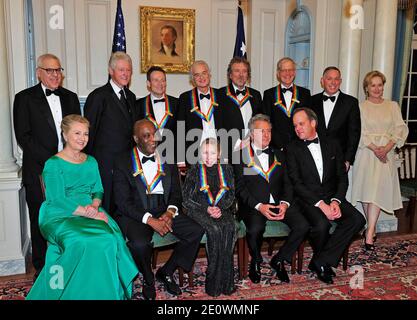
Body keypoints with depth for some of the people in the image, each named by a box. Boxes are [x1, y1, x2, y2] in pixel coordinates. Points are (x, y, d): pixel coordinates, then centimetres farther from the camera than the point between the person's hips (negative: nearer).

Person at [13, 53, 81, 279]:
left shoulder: (70, 97, 13)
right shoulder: (25, 98, 1)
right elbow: (23, 136, -6)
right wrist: (50, 161, -13)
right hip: (39, 172, -3)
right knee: (41, 222, 7)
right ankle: (42, 269, 22)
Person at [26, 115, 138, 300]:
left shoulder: (91, 162, 17)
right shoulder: (53, 164, -1)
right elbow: (57, 200, -10)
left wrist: (94, 205, -9)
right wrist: (90, 214, -18)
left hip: (91, 213, 4)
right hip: (60, 216, -4)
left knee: (109, 239, -27)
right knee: (85, 243, -34)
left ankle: (108, 293, -12)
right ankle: (81, 294, -14)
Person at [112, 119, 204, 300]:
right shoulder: (123, 163, -4)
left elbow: (175, 193, 10)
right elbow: (123, 202, -10)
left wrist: (170, 212, -12)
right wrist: (149, 220, -20)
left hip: (163, 210, 4)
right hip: (135, 214, -4)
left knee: (197, 231, -15)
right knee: (140, 243, -33)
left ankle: (166, 272, 6)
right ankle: (148, 280, 2)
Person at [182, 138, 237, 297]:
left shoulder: (226, 169, 11)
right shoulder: (194, 171, 5)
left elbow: (231, 195, 11)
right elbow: (186, 200, 2)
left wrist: (220, 208, -9)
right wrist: (207, 209, -12)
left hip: (222, 210, 2)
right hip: (199, 211, -2)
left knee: (229, 228, -30)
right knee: (214, 230, -32)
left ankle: (226, 281, -24)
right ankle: (213, 283, -23)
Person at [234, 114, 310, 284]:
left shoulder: (278, 155, 19)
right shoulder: (241, 156, 5)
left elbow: (287, 183, 12)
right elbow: (240, 187, -4)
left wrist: (285, 203, -8)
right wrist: (259, 206, -17)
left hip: (279, 202, 4)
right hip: (253, 204, -4)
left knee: (303, 226, -19)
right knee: (255, 229, -33)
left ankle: (279, 259, 6)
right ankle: (256, 262, 2)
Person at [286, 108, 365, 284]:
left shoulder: (332, 145, 11)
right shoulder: (292, 149, 1)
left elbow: (342, 177, 7)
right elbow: (296, 183, -8)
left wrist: (336, 201, -11)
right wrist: (320, 204, -18)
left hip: (332, 197, 4)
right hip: (308, 199, -4)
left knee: (357, 219, -21)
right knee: (322, 224, -31)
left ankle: (320, 262, -13)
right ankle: (323, 261, 2)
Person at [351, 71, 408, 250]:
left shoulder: (392, 106, 10)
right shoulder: (361, 107, 3)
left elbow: (401, 128, 3)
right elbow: (359, 132, -4)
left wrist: (387, 147, -12)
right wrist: (374, 148, -16)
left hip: (386, 153, 1)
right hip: (366, 153, -1)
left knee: (378, 191, -8)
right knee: (367, 190, 2)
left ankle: (369, 234, -9)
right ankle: (372, 227, 18)